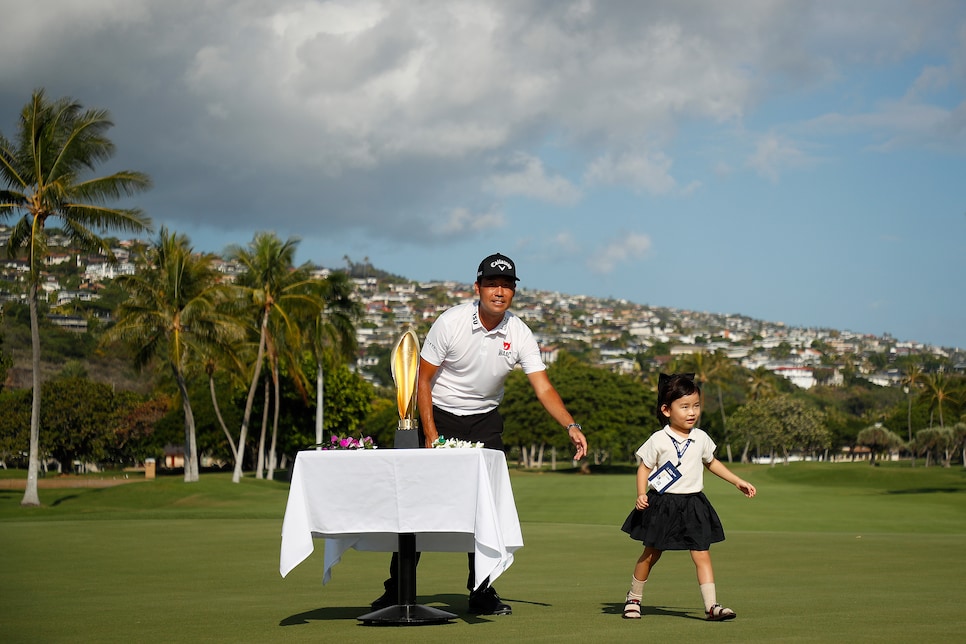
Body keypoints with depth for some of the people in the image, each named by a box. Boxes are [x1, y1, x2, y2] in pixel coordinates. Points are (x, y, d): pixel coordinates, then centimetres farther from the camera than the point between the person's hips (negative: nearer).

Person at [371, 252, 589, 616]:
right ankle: (396, 590, 5)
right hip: (441, 416, -2)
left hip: (485, 422, 3)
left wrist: (571, 426, -29)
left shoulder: (519, 334, -10)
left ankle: (481, 593, 6)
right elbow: (423, 380, -11)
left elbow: (543, 387, -13)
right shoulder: (450, 323, -17)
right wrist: (431, 434, -17)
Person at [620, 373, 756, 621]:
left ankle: (711, 605, -6)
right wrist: (641, 494, -17)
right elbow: (644, 468, -2)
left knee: (702, 555, -6)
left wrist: (738, 481, 20)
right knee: (650, 554, 9)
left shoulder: (701, 438, 3)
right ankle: (633, 598, 26)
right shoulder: (658, 440, -9)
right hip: (663, 505, -3)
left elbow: (711, 463, 21)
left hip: (694, 504, 3)